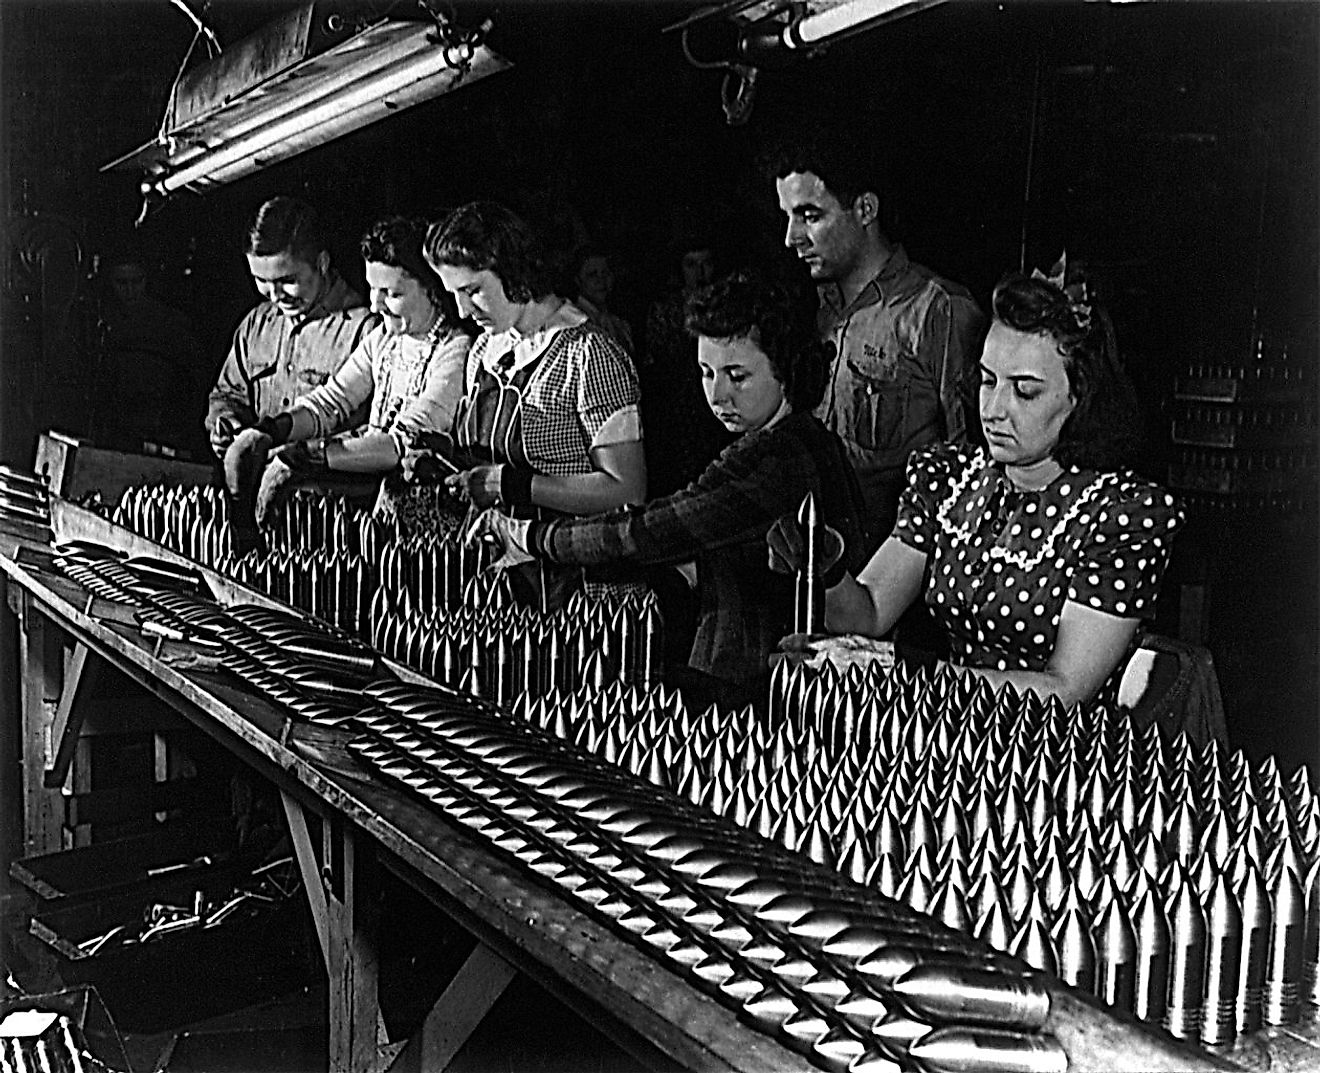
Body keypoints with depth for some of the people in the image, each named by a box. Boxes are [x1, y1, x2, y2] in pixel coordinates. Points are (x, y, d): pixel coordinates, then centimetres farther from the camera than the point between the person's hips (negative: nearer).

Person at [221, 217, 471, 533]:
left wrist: (300, 456, -25)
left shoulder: (456, 351, -15)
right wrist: (269, 430, -12)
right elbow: (330, 401, 7)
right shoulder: (382, 338, 11)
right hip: (383, 518, 6)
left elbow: (405, 444, -23)